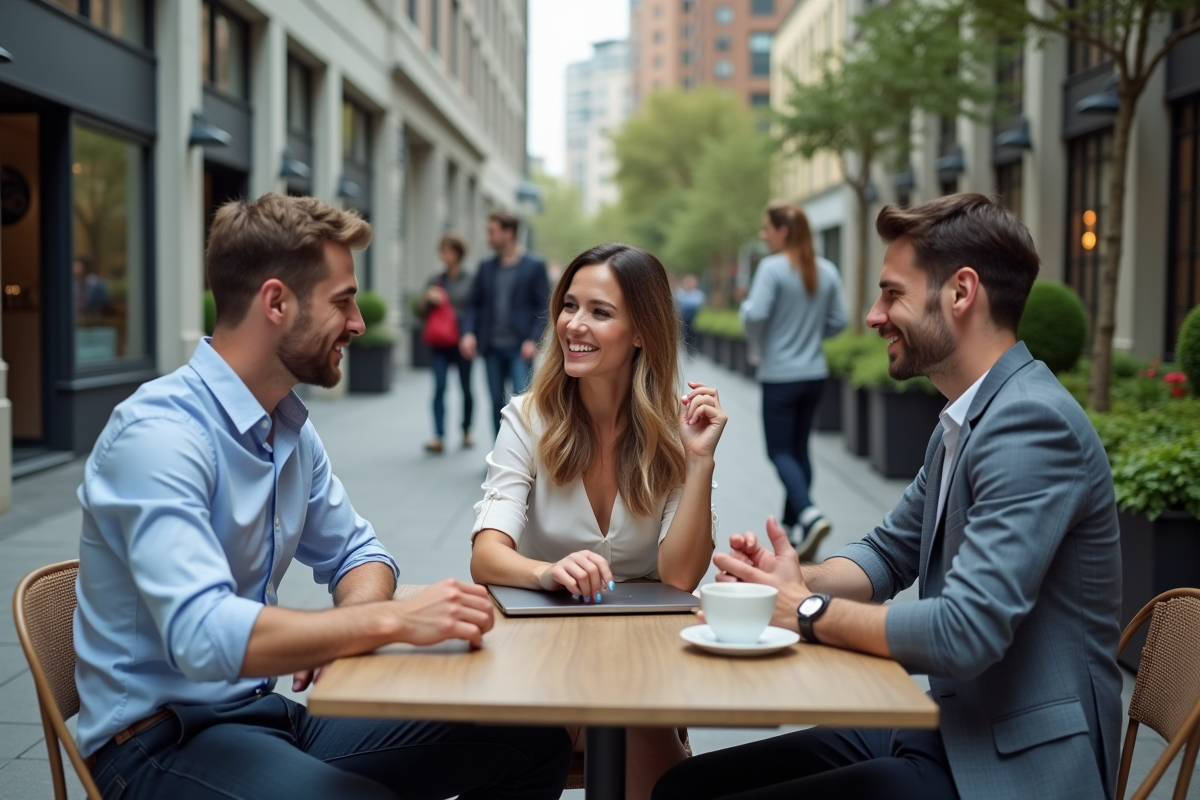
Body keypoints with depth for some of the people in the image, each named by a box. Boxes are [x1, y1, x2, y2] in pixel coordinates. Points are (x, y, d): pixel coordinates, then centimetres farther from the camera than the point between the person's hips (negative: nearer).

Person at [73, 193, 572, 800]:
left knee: (534, 745, -4)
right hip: (161, 741, -8)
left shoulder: (291, 426, 7)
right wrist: (391, 620, -31)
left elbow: (354, 553, 17)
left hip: (269, 710, 8)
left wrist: (347, 624, -7)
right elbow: (202, 635, -32)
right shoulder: (160, 433, -21)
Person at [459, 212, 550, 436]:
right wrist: (468, 332, -5)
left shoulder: (534, 265, -3)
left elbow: (544, 306, -4)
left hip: (520, 348, -5)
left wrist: (533, 340, -14)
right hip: (491, 347, 5)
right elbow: (473, 303, 12)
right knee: (497, 402, 9)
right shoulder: (486, 266, 11)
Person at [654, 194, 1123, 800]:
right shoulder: (961, 422, 13)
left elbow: (965, 632, -26)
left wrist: (808, 612, -12)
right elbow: (889, 553, 21)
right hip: (946, 732, 9)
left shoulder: (1033, 422, -19)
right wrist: (802, 579, -1)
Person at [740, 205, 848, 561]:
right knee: (799, 447, 16)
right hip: (815, 373, 6)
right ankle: (792, 524, 22)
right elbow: (838, 321, 7)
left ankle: (809, 514, -19)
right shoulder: (827, 271, 4)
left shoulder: (772, 268, -14)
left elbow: (755, 315, -22)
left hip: (780, 374, -6)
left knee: (780, 451, 1)